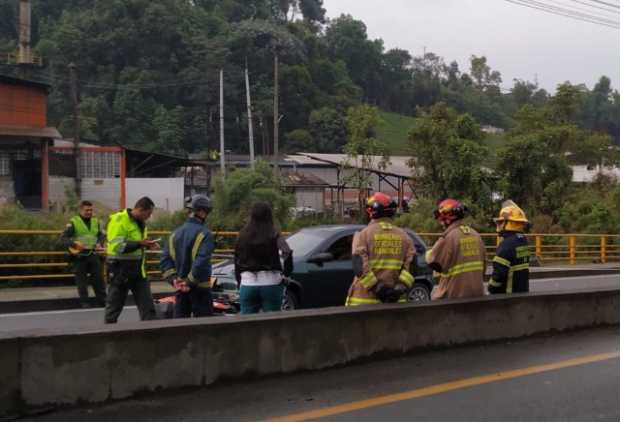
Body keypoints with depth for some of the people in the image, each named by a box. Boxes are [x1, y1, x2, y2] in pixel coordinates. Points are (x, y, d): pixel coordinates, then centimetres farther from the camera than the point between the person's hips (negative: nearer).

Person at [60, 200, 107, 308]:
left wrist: (99, 243, -2)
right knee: (82, 280, 2)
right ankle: (84, 302, 11)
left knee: (99, 279, 5)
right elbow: (63, 238, -8)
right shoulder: (73, 222, -5)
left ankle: (102, 302, 13)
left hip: (93, 254, 4)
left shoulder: (95, 221, 11)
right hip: (79, 256, -4)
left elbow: (100, 235, 19)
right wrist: (75, 244, -22)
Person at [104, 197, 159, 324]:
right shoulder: (119, 220, -16)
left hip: (138, 270, 8)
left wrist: (148, 245, 5)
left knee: (148, 306, 3)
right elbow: (117, 245, -25)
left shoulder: (140, 223, 11)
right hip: (120, 270, -8)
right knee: (114, 306, 5)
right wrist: (140, 244, -28)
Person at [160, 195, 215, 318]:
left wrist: (173, 279, -1)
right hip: (200, 286, -6)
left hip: (180, 288, 6)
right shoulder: (204, 234, -13)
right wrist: (190, 282, -15)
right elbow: (201, 261, -22)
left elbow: (164, 260, 4)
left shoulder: (175, 233, 8)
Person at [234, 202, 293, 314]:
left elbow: (237, 262, 8)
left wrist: (239, 282, 18)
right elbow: (287, 252, -18)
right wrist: (287, 271, -3)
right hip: (270, 283, -2)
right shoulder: (274, 235, -4)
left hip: (247, 283, 2)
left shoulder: (243, 235, 4)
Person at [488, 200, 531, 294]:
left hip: (509, 294, -9)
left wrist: (492, 289, -7)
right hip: (523, 292, 9)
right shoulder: (523, 241, 8)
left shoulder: (507, 245, -20)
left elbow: (499, 273, -20)